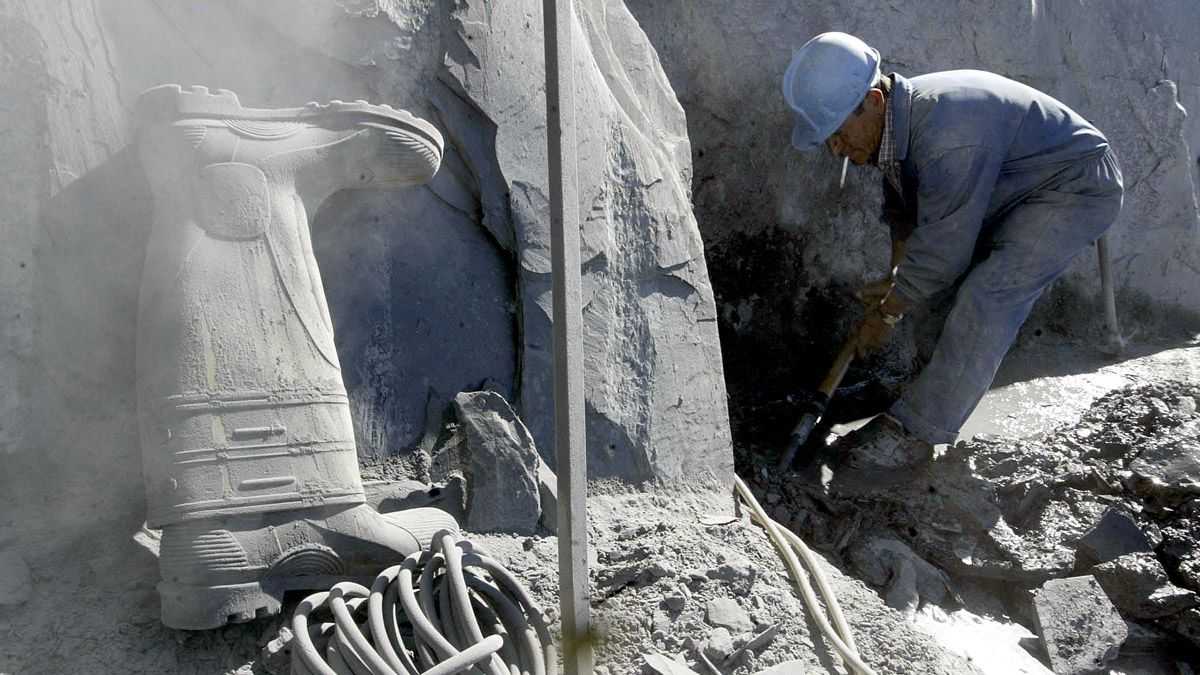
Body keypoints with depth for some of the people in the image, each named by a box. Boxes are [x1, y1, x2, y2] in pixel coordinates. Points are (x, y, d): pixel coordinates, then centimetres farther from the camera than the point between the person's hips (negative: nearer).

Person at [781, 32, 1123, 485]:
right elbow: (904, 210, 9)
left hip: (1078, 188, -10)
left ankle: (915, 434, -17)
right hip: (1015, 192, 10)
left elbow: (941, 248, -29)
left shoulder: (948, 138, -37)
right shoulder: (894, 118, -7)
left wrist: (887, 313, -16)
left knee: (987, 296, -21)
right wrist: (897, 280, 2)